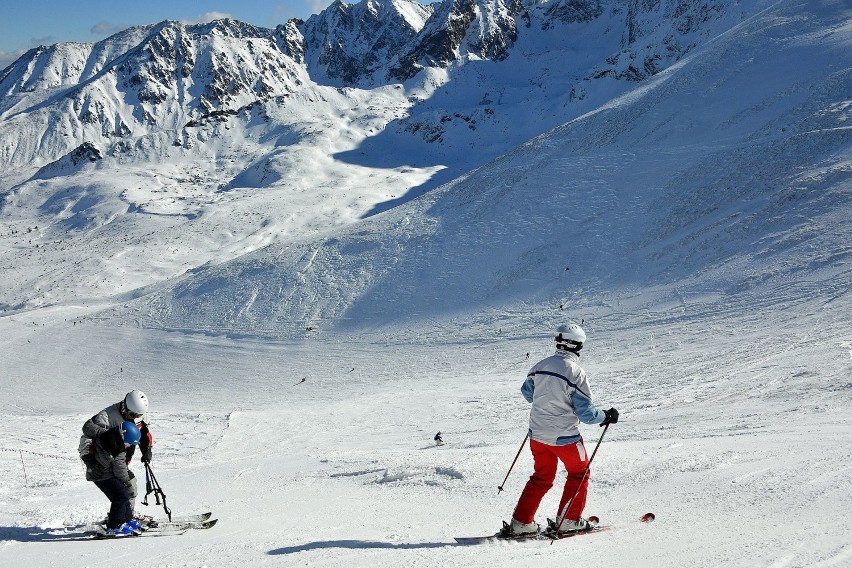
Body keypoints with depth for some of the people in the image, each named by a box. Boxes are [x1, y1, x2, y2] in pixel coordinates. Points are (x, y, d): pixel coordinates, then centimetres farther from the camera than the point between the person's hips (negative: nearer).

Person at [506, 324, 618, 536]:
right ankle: (569, 520, 19)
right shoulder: (575, 372, -19)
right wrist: (607, 416, 0)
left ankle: (521, 522, 16)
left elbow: (527, 392, 18)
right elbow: (586, 413, -18)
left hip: (537, 433, 6)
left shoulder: (540, 365, -1)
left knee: (541, 477, 19)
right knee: (579, 474, 18)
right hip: (564, 436, -6)